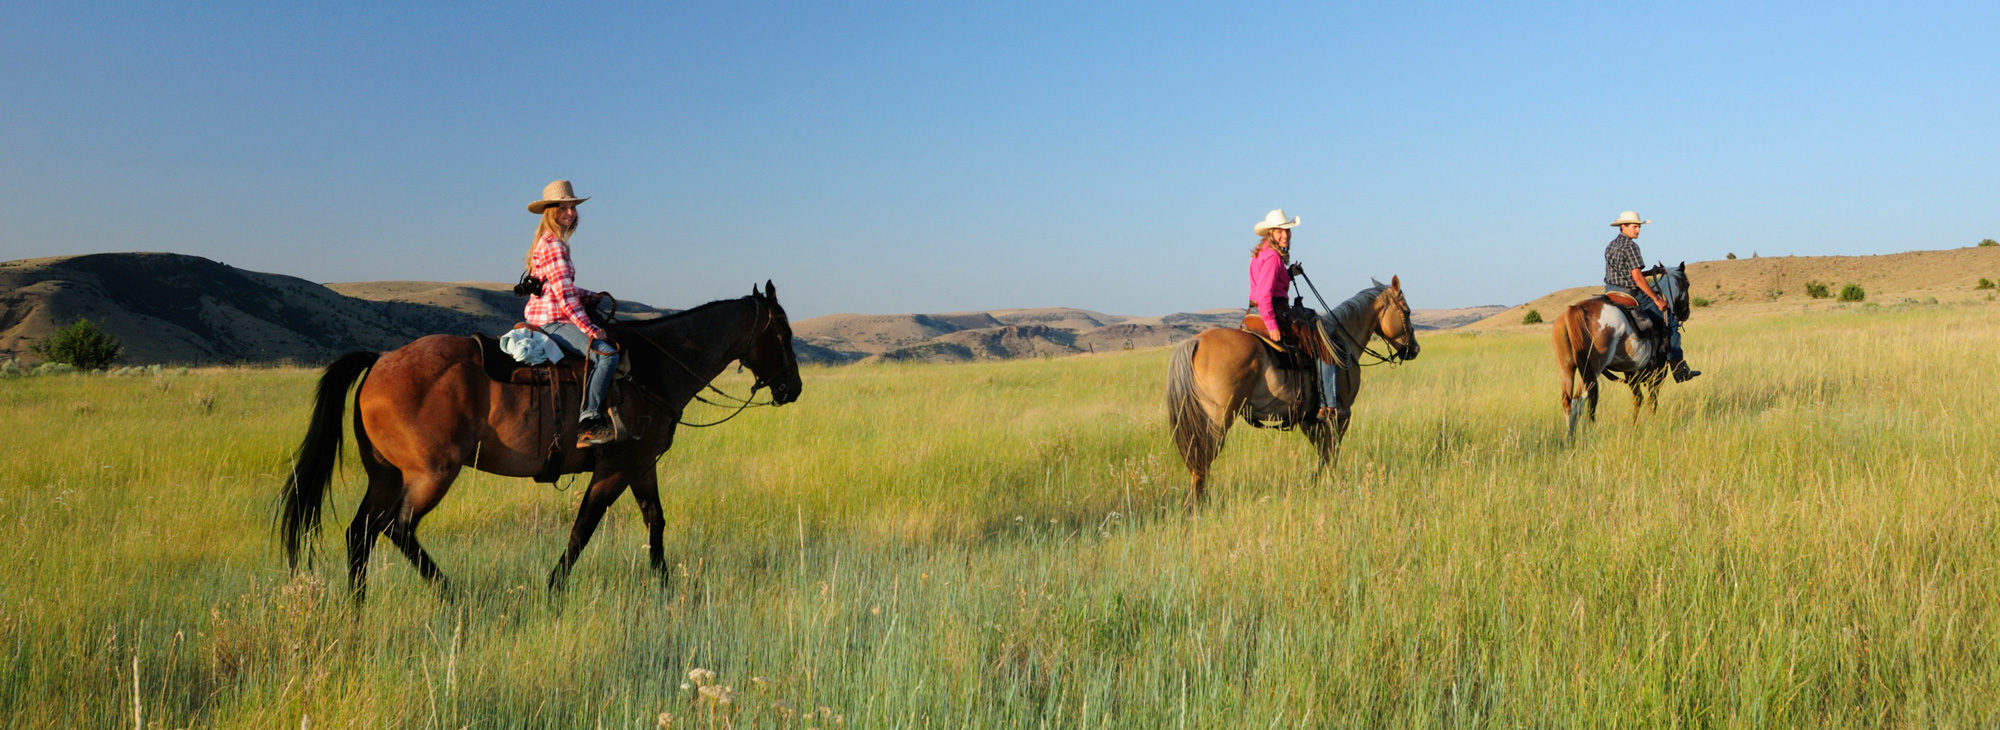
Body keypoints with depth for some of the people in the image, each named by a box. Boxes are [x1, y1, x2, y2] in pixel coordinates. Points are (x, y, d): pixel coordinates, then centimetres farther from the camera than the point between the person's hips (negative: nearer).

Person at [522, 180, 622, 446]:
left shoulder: (549, 243, 19)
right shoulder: (554, 245, -13)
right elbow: (564, 294, -19)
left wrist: (594, 297, 13)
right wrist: (589, 328, -19)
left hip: (547, 319, 11)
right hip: (551, 321, -11)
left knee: (608, 341, 24)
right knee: (606, 352, -26)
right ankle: (588, 422, -30)